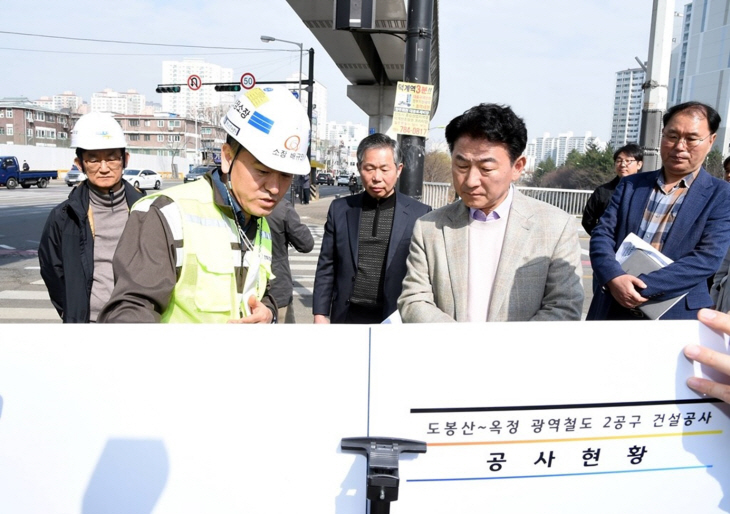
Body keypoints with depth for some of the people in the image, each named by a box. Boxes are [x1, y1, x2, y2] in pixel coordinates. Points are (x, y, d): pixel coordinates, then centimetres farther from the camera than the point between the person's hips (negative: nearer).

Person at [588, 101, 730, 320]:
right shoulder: (631, 184, 8)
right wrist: (614, 277, -20)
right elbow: (602, 234, -1)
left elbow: (708, 257, -13)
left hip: (676, 314, -2)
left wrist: (642, 287, -22)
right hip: (612, 309, 3)